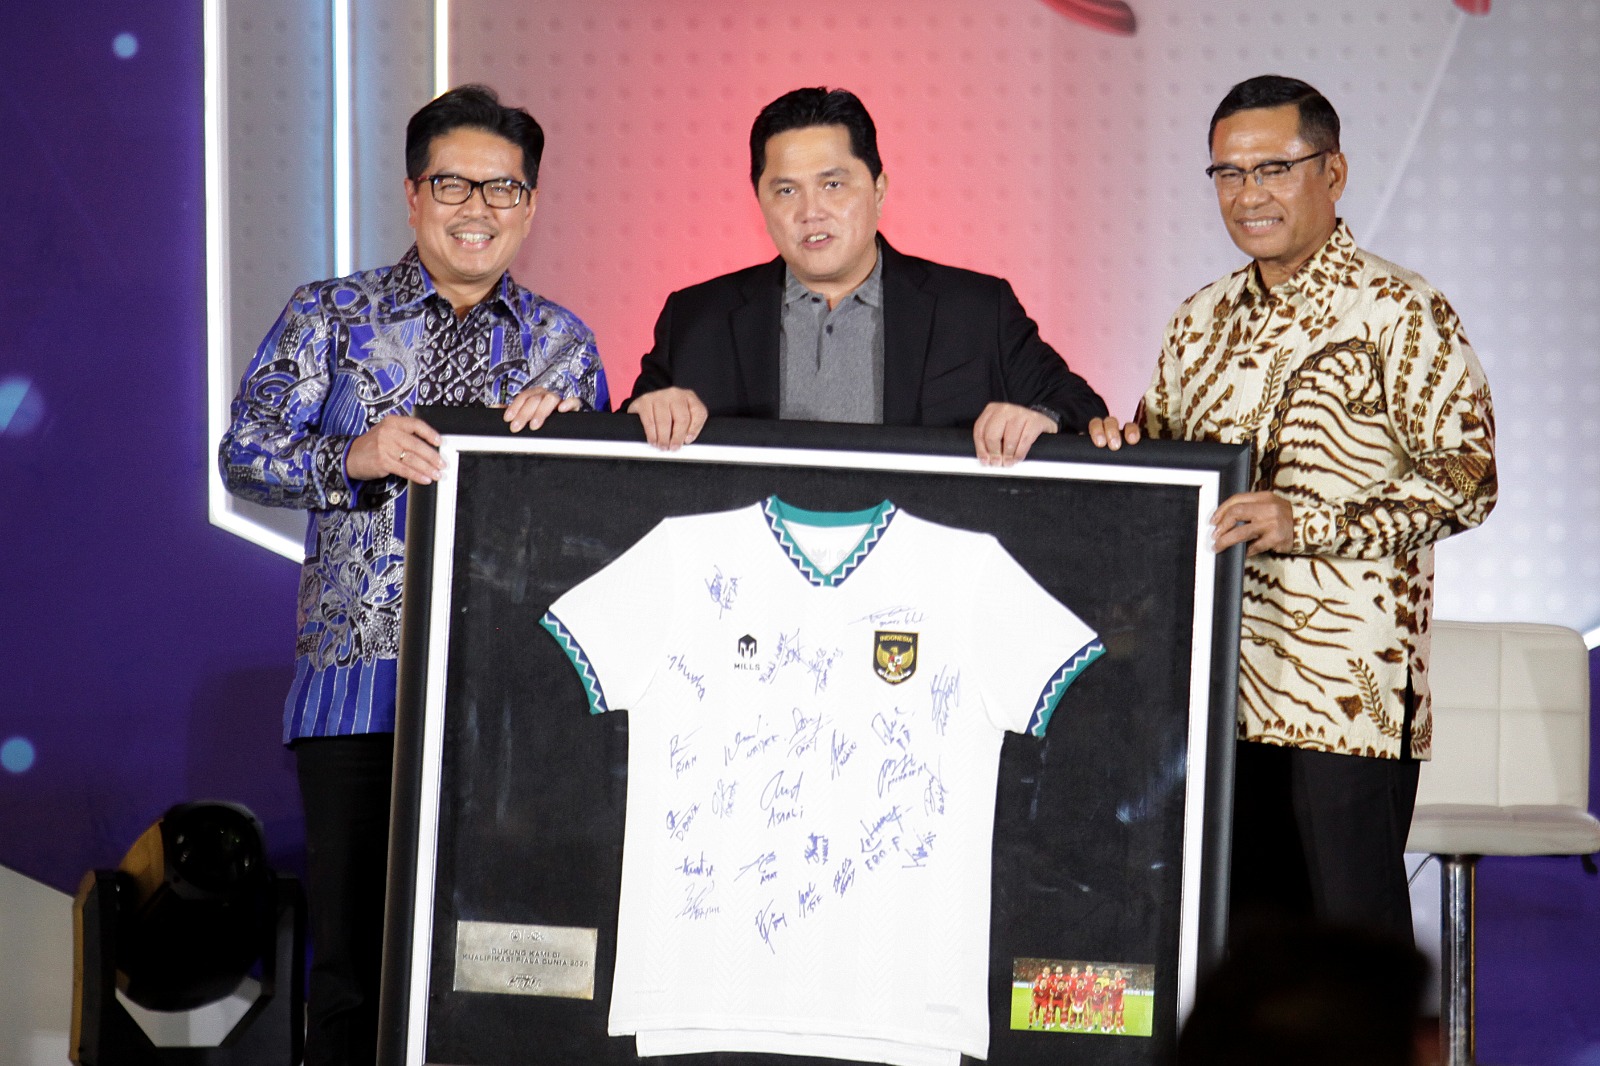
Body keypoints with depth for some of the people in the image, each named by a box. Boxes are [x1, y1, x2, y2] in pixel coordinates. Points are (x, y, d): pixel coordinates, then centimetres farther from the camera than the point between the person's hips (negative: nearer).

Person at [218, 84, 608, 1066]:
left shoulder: (563, 343, 14)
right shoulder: (330, 317, 7)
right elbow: (246, 456, -2)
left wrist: (561, 431, -11)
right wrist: (355, 456, -20)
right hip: (360, 686, -2)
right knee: (354, 959, -2)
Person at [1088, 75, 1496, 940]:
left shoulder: (1399, 312, -5)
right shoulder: (1202, 320, 15)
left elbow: (1466, 476, -12)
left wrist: (1307, 523, -22)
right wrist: (1122, 444, 1)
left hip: (1350, 694, -6)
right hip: (1218, 684, 6)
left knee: (1353, 934, -3)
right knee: (1238, 928, 10)